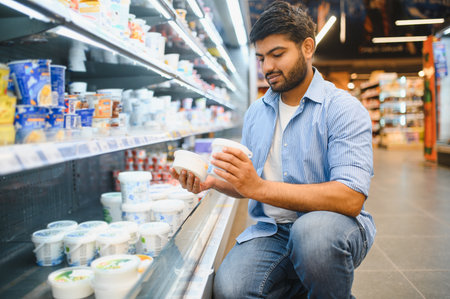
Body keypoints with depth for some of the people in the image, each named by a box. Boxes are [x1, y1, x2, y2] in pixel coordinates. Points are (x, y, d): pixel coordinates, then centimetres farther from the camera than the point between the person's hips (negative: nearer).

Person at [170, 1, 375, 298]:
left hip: (335, 224, -3)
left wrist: (260, 187, -28)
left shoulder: (344, 108, -10)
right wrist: (214, 182, -4)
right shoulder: (256, 112, 10)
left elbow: (350, 199, -22)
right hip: (271, 229, 4)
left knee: (311, 229, -38)